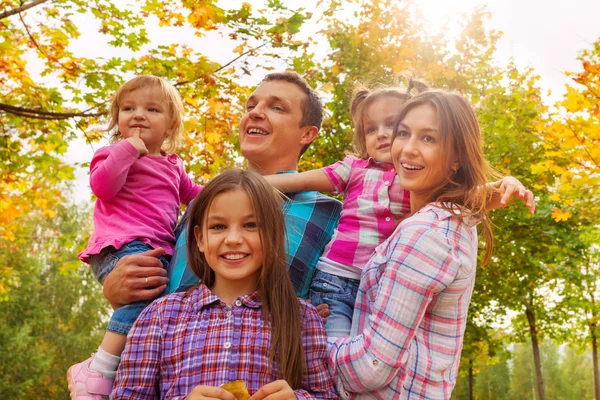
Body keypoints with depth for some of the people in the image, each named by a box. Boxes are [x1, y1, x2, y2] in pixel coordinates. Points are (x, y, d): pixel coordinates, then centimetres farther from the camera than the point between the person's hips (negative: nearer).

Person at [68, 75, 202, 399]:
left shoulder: (173, 166, 26)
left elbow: (192, 193, 42)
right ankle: (97, 373, -26)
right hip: (122, 246, -8)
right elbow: (102, 186, -12)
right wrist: (128, 148, -13)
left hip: (159, 251, 8)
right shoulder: (115, 154, 7)